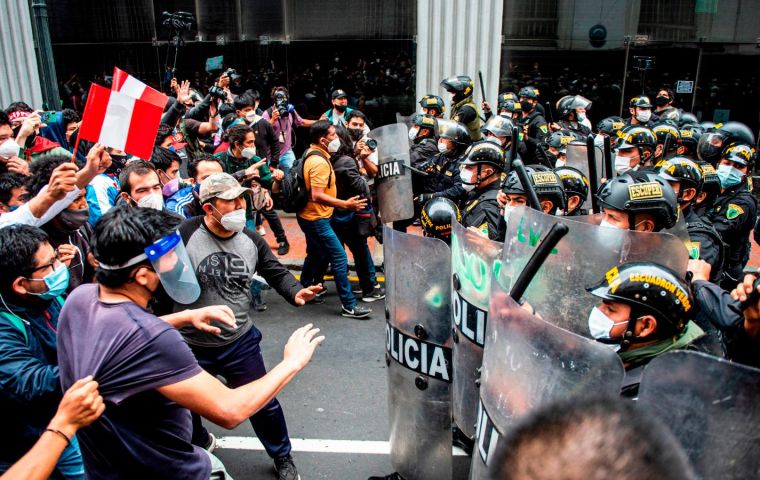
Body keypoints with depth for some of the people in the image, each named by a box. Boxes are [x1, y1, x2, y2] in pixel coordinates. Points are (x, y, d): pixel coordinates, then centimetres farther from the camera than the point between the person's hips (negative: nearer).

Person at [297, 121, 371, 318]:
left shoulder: (312, 154, 8)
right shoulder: (319, 162, -23)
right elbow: (317, 196, -30)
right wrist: (346, 204, -31)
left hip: (310, 216, 11)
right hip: (316, 218, -11)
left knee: (316, 255, 23)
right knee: (339, 257, -9)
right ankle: (349, 305, -6)